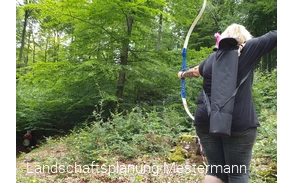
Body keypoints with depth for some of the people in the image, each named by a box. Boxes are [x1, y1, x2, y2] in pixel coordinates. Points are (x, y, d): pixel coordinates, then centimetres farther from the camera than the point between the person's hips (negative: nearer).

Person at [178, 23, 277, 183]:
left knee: (215, 170, 10)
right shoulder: (248, 49, -1)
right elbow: (274, 36, 2)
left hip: (206, 120, 5)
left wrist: (183, 74, 51)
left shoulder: (212, 57, 14)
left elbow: (196, 70, 31)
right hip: (237, 123, -4)